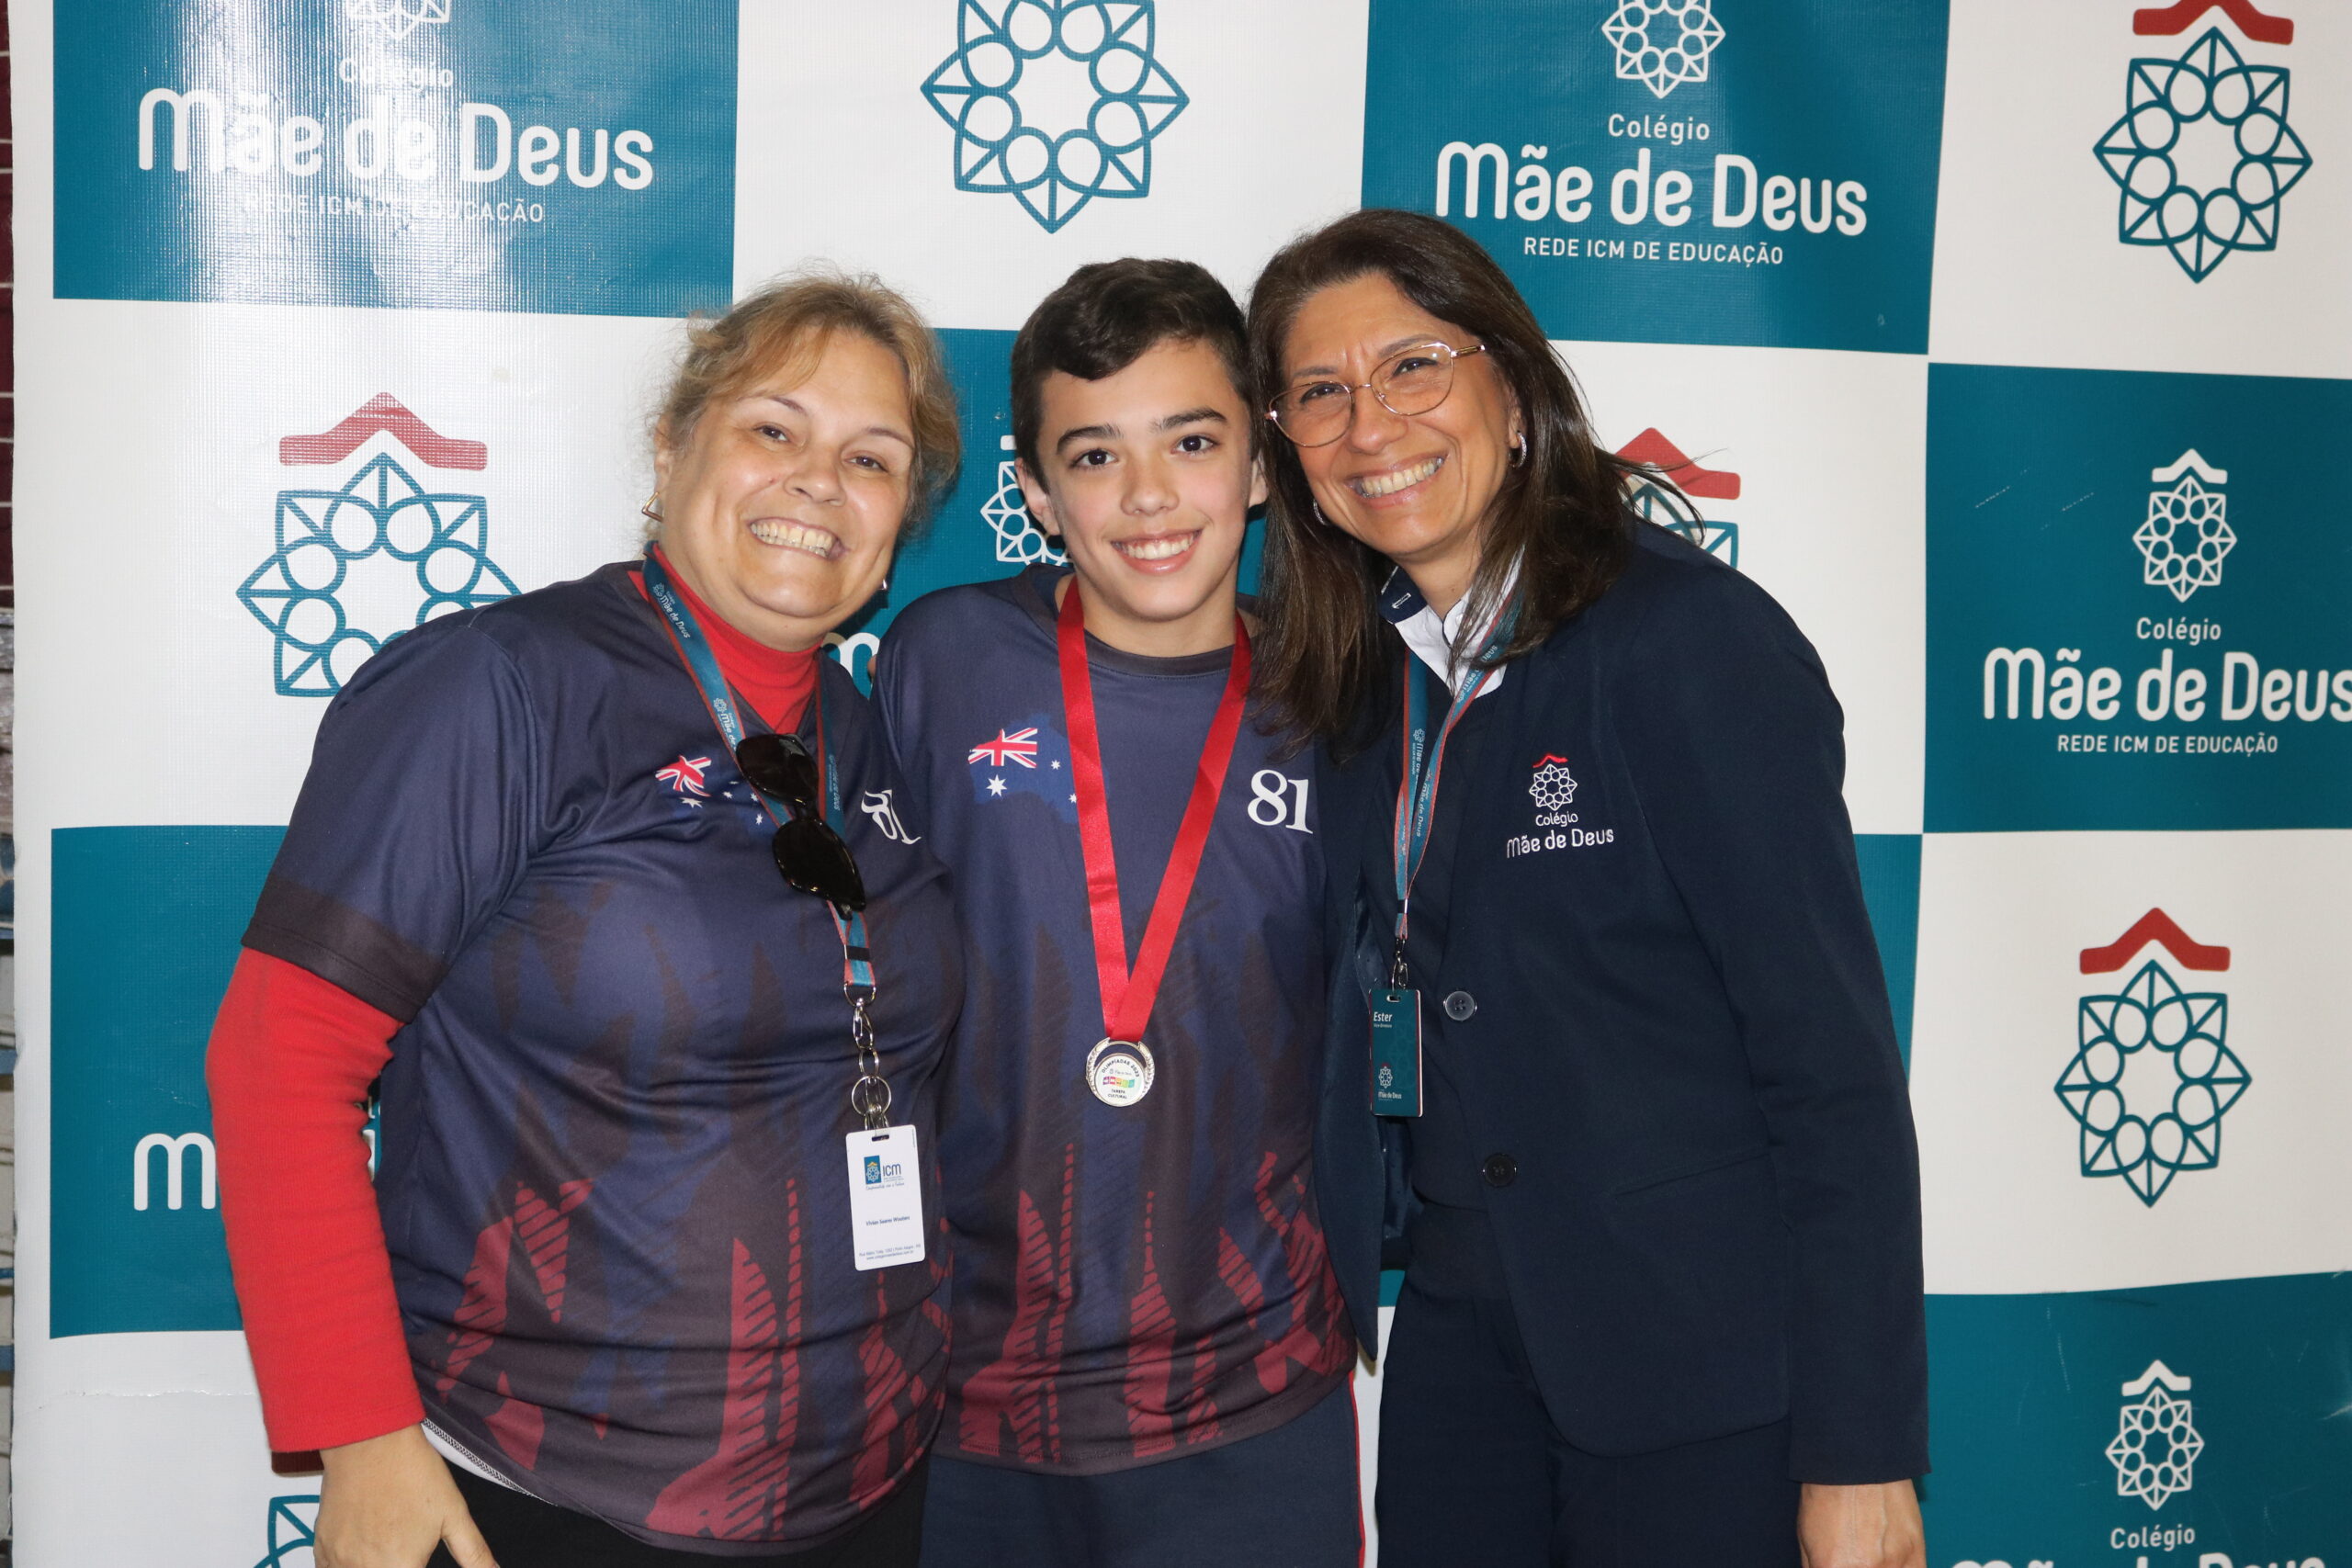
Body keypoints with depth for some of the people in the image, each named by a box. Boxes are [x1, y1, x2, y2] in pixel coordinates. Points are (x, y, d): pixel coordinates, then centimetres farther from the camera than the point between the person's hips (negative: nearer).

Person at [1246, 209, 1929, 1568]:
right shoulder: (1362, 677, 5)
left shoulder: (1693, 637, -15)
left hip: (1699, 1356, -6)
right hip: (1458, 1327, 6)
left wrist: (1860, 1456, -17)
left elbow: (1833, 1057, -17)